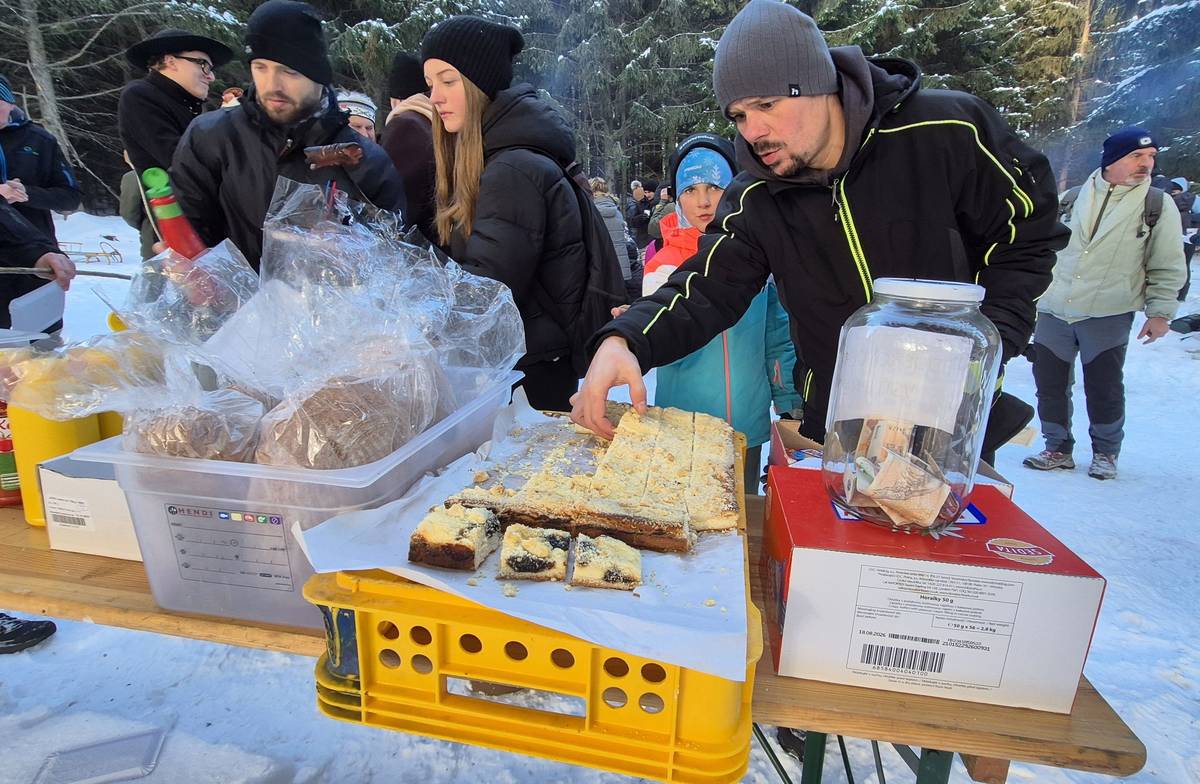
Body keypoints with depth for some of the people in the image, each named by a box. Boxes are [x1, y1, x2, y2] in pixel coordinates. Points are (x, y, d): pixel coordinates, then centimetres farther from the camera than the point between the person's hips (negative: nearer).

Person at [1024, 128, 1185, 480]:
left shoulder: (1158, 204, 2)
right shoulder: (1078, 195, 7)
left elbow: (1167, 267, 5)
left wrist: (1159, 311, 0)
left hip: (1107, 315, -2)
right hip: (1053, 309, 3)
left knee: (1104, 388, 2)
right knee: (1049, 383, 5)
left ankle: (1105, 452, 22)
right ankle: (1058, 449, 20)